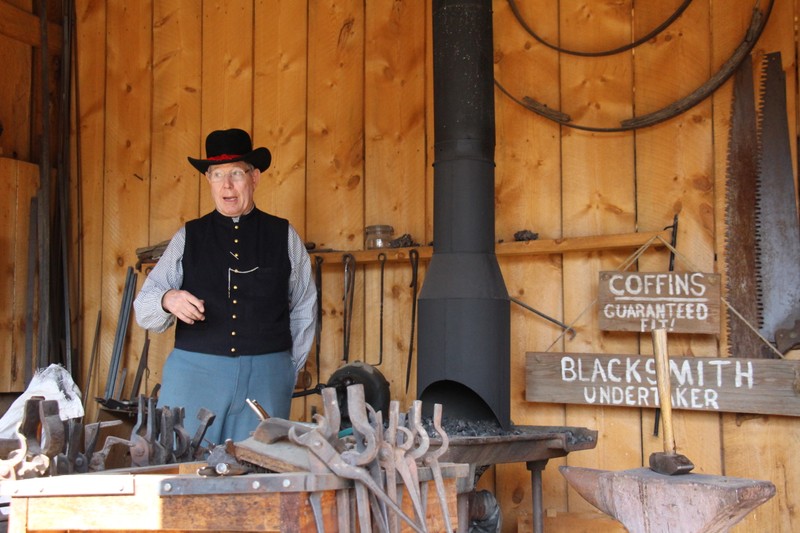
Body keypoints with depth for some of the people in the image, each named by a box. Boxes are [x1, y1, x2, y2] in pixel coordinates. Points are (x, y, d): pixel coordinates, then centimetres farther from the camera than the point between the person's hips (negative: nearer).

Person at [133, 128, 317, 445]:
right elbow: (144, 309, 2)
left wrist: (289, 371, 11)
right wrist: (167, 300, -19)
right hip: (194, 372, 0)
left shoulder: (283, 236, 8)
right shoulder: (188, 237, 8)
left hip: (265, 377, 0)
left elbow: (304, 309, 14)